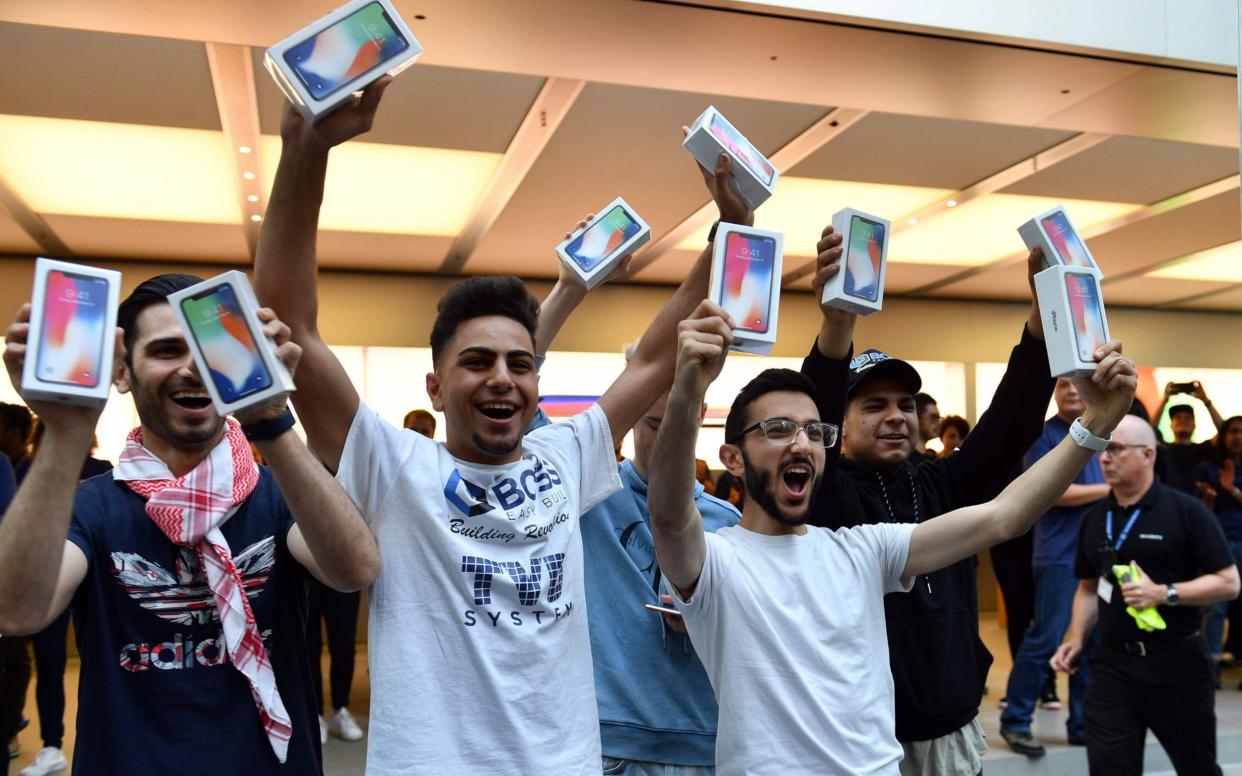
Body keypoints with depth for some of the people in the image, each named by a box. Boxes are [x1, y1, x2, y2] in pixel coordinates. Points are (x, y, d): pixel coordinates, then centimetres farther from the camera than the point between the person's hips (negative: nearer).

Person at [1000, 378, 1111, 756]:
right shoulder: (1044, 434, -7)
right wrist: (1109, 489, -9)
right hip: (1060, 555, -6)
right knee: (1044, 640, -5)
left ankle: (1083, 723, 20)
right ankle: (1014, 722, 6)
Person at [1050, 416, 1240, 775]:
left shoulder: (1186, 511, -9)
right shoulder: (1094, 519, 7)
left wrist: (1164, 594, -22)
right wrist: (1076, 639, 2)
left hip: (1177, 662, -3)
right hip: (1112, 663, 3)